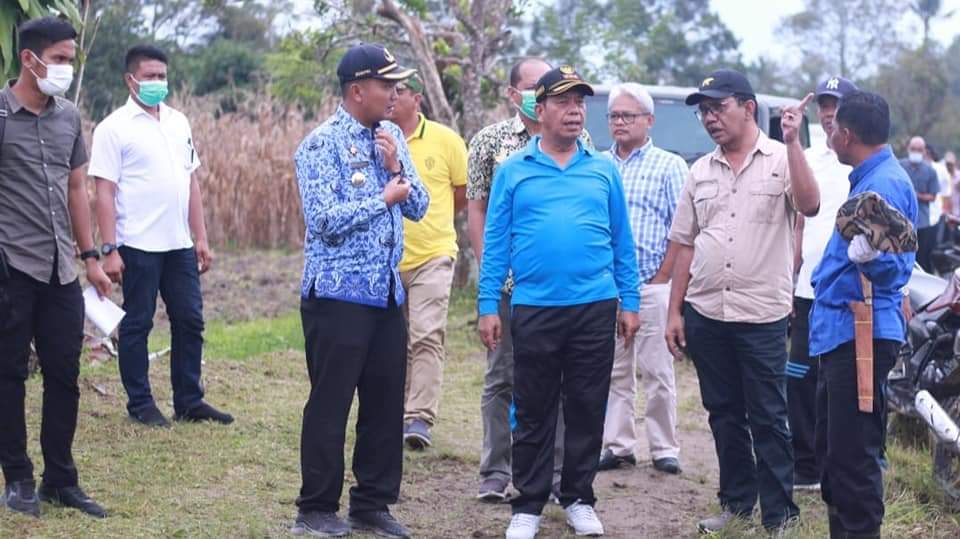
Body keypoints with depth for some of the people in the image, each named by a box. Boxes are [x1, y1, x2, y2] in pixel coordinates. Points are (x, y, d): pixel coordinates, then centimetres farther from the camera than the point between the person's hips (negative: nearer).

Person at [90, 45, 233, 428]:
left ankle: (189, 401, 17)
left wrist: (201, 238, 10)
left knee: (189, 321, 8)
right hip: (138, 245, -6)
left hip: (179, 244, 6)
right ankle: (140, 404, 12)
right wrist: (109, 249, -15)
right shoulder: (114, 127, -6)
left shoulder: (178, 122, 12)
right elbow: (105, 192, -9)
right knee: (137, 324, 3)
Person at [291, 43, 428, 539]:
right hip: (338, 294, -7)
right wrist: (383, 199, -9)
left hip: (387, 293, 7)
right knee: (330, 404, -1)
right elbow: (326, 220, -19)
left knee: (386, 403, 9)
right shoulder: (322, 144, -11)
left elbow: (418, 208, 10)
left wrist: (396, 168, -7)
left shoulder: (392, 137, 10)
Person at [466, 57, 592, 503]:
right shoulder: (490, 141, 3)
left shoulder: (579, 141, 6)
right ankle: (496, 474, 12)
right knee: (502, 377, 5)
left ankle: (560, 473, 15)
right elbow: (476, 208, 4)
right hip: (509, 280, -1)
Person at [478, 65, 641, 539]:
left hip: (596, 308, 1)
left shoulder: (604, 171, 7)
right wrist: (488, 306, -3)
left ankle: (579, 499, 21)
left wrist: (630, 301, 4)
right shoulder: (513, 171, 3)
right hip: (534, 309, -1)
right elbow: (496, 243, 2)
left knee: (587, 408, 8)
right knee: (533, 411, 7)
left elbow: (622, 242, 9)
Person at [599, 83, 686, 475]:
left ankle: (664, 449, 6)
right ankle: (618, 445, 14)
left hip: (650, 285, -4)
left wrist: (662, 277, -9)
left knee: (657, 372, -1)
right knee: (612, 370, 7)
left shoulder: (669, 166, 1)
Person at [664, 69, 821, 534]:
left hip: (762, 315, -5)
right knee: (724, 415, 13)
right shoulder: (700, 172, 10)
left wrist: (792, 142, -24)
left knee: (768, 419, 0)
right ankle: (737, 503, 26)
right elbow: (685, 246, 12)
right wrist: (675, 311, 9)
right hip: (705, 314, 5)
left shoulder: (782, 159, -3)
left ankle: (779, 515, 8)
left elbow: (809, 206, -21)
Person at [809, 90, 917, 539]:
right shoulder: (869, 179, 14)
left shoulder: (885, 184, -17)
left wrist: (868, 255, -44)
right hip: (840, 330, 11)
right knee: (831, 447, 17)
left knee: (853, 454, -8)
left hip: (861, 332, -11)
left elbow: (891, 268, -26)